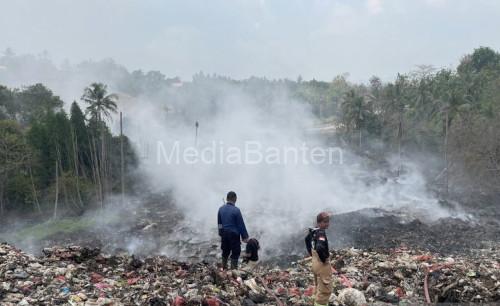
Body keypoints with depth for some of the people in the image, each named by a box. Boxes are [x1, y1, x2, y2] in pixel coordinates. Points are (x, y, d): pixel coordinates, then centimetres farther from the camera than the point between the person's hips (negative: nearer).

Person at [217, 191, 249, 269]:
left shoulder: (221, 209, 0)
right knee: (235, 253, 5)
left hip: (224, 234, 6)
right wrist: (245, 237, -5)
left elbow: (219, 223, 9)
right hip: (234, 234, -6)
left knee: (225, 251, 19)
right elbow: (241, 225, -12)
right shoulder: (236, 210, -17)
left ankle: (224, 268, 30)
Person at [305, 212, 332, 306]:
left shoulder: (314, 231, 1)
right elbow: (320, 248, -42)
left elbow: (307, 239, 21)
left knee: (318, 287, 25)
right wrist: (324, 259, -24)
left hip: (315, 262, 9)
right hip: (322, 264, -9)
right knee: (325, 290, 2)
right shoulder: (321, 233, -26)